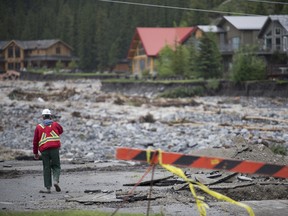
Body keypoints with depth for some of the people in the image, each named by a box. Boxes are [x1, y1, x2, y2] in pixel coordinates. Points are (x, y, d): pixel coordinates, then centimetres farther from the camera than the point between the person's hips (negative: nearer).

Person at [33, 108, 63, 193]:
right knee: (56, 166, 10)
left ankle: (48, 188, 2)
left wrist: (35, 152, 18)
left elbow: (35, 141, 10)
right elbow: (61, 131, 33)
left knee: (46, 168, 6)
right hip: (54, 148, -1)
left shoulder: (39, 127, 10)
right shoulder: (55, 124, 10)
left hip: (44, 150, 1)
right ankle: (56, 181, -15)